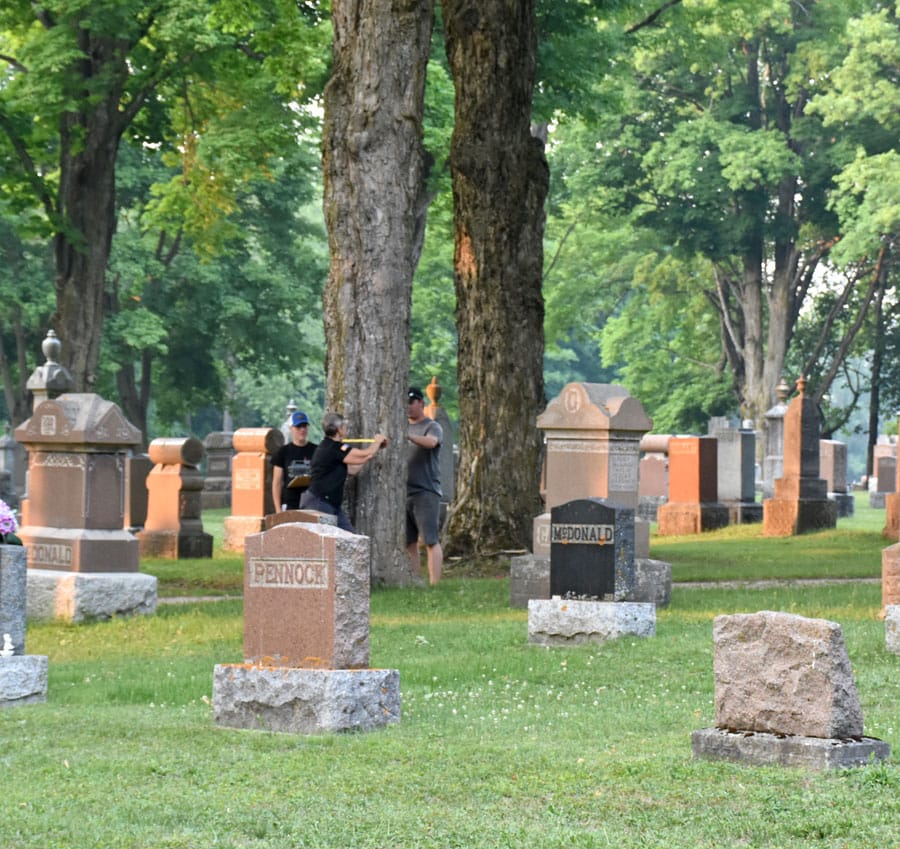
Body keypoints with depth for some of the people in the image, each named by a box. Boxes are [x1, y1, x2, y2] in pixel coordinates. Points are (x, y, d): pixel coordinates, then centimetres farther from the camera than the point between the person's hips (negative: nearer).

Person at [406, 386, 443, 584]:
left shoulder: (432, 427, -1)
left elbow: (431, 441, -24)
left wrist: (408, 436, -39)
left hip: (425, 492, -7)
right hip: (404, 492, 7)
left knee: (431, 541, -10)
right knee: (409, 543, 6)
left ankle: (433, 584, -14)